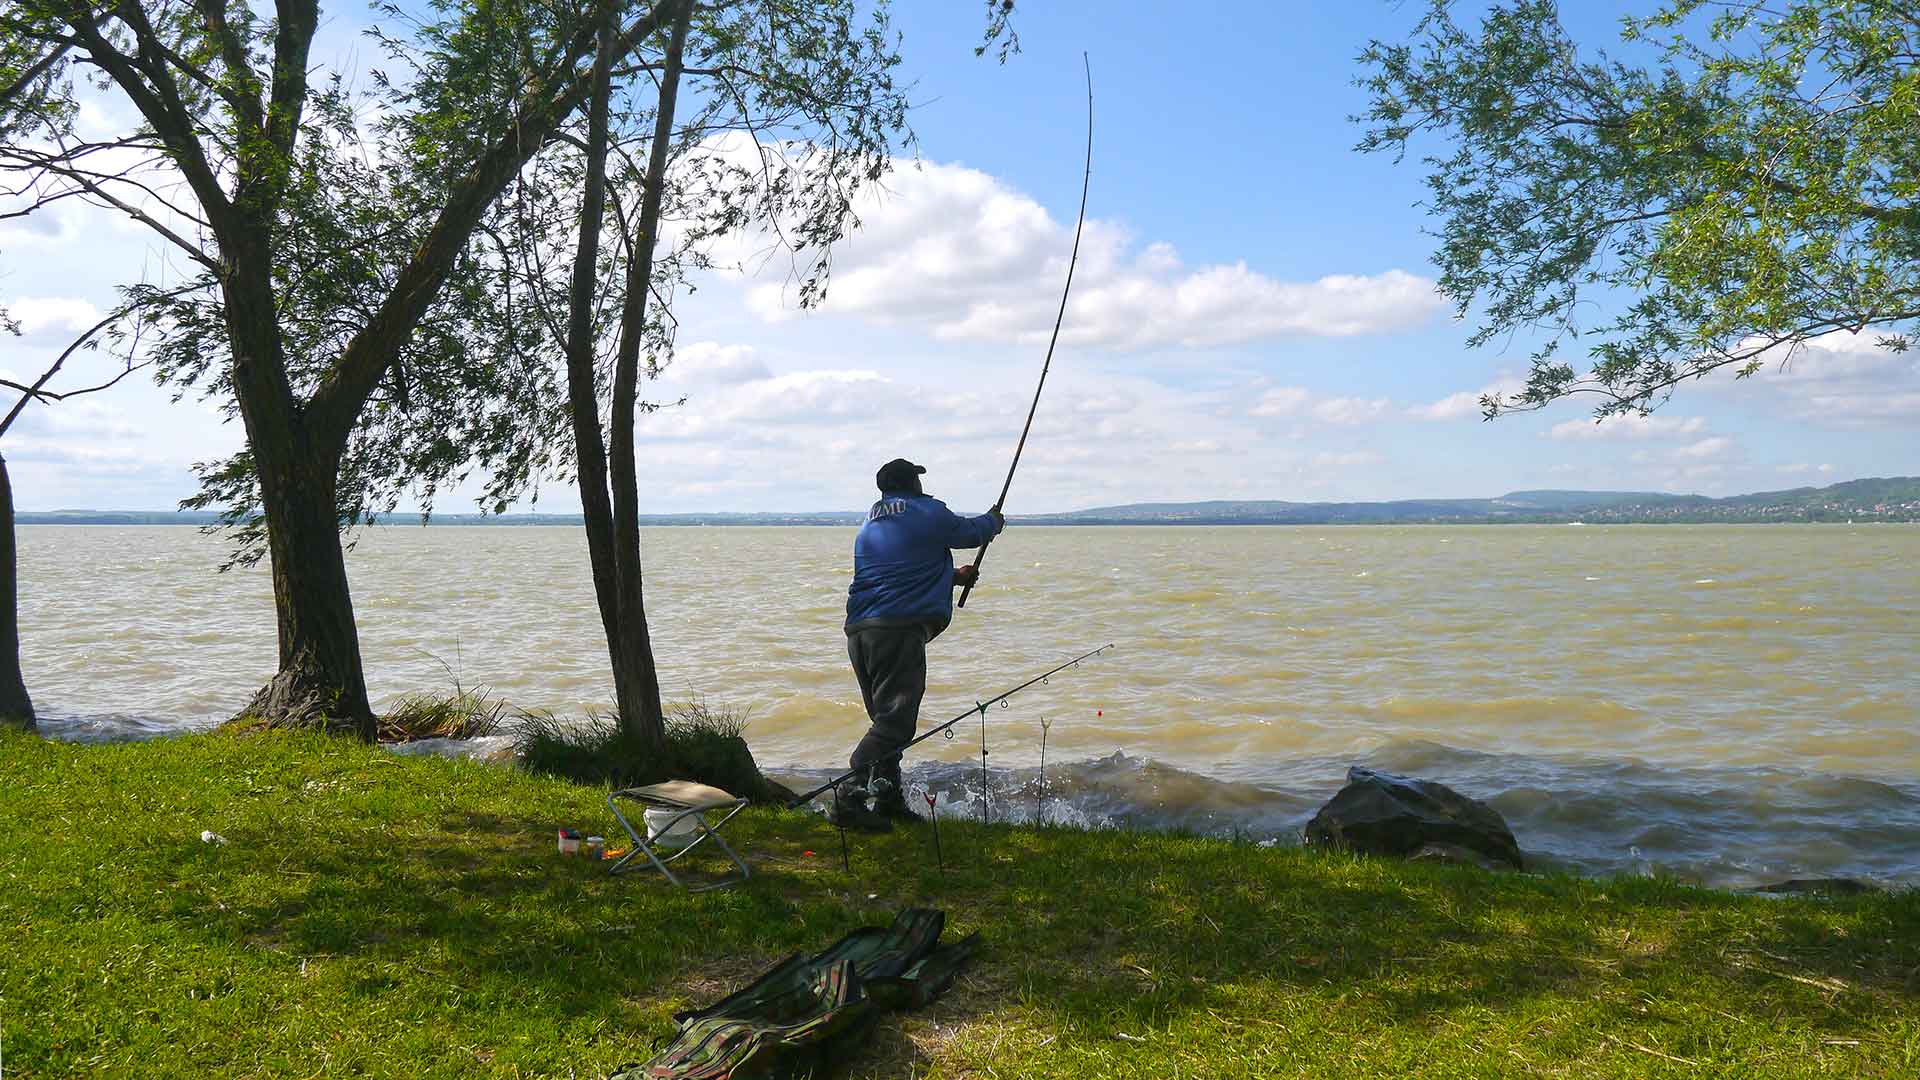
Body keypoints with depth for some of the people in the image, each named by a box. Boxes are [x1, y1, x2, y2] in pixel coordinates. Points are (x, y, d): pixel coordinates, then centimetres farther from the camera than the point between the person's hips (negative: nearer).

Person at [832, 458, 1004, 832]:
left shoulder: (870, 524, 23)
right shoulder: (929, 513, 2)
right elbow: (971, 532, 17)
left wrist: (953, 576, 47)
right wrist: (994, 520, 41)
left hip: (858, 630, 8)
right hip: (899, 629, -8)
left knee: (887, 718, 15)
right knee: (895, 721, -10)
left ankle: (888, 799, 16)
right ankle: (848, 797, -19)